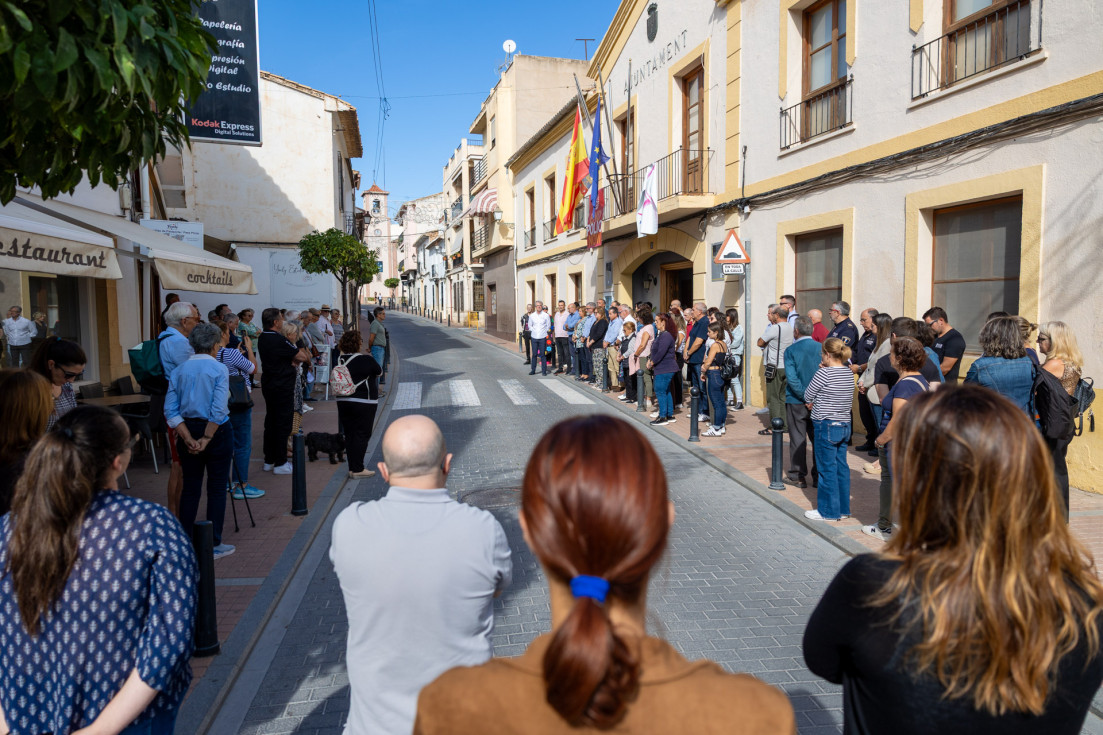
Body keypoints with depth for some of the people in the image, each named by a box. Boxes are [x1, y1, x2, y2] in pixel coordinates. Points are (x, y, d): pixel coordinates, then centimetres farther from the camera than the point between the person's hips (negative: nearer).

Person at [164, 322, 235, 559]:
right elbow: (219, 410, -20)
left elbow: (171, 411, -2)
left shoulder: (179, 371, 4)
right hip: (217, 432, -4)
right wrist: (206, 439, -13)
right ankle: (214, 545, 8)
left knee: (190, 487, 13)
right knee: (217, 488, 4)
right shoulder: (219, 369, -10)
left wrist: (189, 439, -6)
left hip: (188, 430, 5)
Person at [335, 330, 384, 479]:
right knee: (362, 435, 0)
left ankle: (352, 467, 18)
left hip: (343, 402, 6)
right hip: (364, 402, -6)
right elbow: (380, 372, 2)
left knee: (349, 434, 12)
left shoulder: (340, 360, 3)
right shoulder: (367, 360, -14)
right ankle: (357, 469, 0)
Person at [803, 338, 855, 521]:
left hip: (826, 426, -7)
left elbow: (807, 396, -7)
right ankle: (843, 509, 21)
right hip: (845, 424, 7)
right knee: (841, 467, 13)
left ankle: (829, 511, 10)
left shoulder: (823, 374, -16)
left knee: (827, 469, 2)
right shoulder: (849, 373, 6)